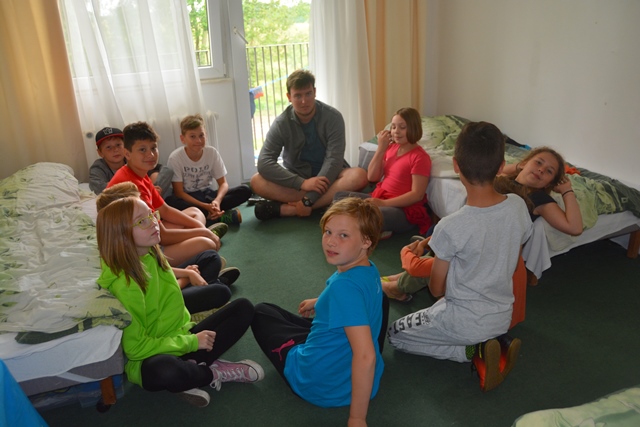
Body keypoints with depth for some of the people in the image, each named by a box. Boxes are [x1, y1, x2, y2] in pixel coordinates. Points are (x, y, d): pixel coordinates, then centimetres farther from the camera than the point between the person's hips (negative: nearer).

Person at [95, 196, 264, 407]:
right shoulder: (123, 284, -24)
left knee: (243, 307, -3)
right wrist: (192, 342, -19)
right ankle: (216, 372, -11)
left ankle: (192, 367, -12)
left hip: (182, 338, 8)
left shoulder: (151, 255, -1)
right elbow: (136, 347, -22)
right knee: (164, 371, -42)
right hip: (151, 358, -7)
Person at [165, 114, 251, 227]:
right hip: (188, 198, -3)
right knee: (170, 201, -39)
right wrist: (205, 206, -29)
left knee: (245, 190, -17)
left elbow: (223, 183, -5)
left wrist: (217, 200, -28)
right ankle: (220, 216, -29)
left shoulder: (212, 152, -7)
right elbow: (179, 193, -16)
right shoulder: (175, 158, -15)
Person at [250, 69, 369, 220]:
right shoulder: (281, 123, -10)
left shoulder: (333, 117, -13)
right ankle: (331, 199, -30)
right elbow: (264, 162, -20)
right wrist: (302, 183, -32)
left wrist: (310, 197, -31)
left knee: (359, 176, -32)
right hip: (296, 179, 1)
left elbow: (334, 160, -20)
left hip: (328, 176, 0)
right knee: (257, 182, -25)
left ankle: (285, 209, -35)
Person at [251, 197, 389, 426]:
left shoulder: (345, 285, -33)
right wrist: (319, 303, 30)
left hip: (322, 385, -8)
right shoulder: (369, 270, -5)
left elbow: (366, 357, -37)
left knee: (261, 312, 14)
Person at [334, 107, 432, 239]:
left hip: (404, 209, -9)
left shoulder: (420, 157, -12)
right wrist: (381, 149, -5)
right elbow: (372, 177, 6)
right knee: (339, 196, -3)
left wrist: (383, 203, -23)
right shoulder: (391, 148, 9)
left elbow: (417, 194, -17)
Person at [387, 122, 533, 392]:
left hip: (465, 323, -6)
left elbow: (437, 288, -13)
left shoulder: (451, 227, -28)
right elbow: (513, 265, 4)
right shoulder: (518, 207, -12)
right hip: (504, 316, 6)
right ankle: (497, 342, 9)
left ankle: (474, 351, -2)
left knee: (396, 335, 14)